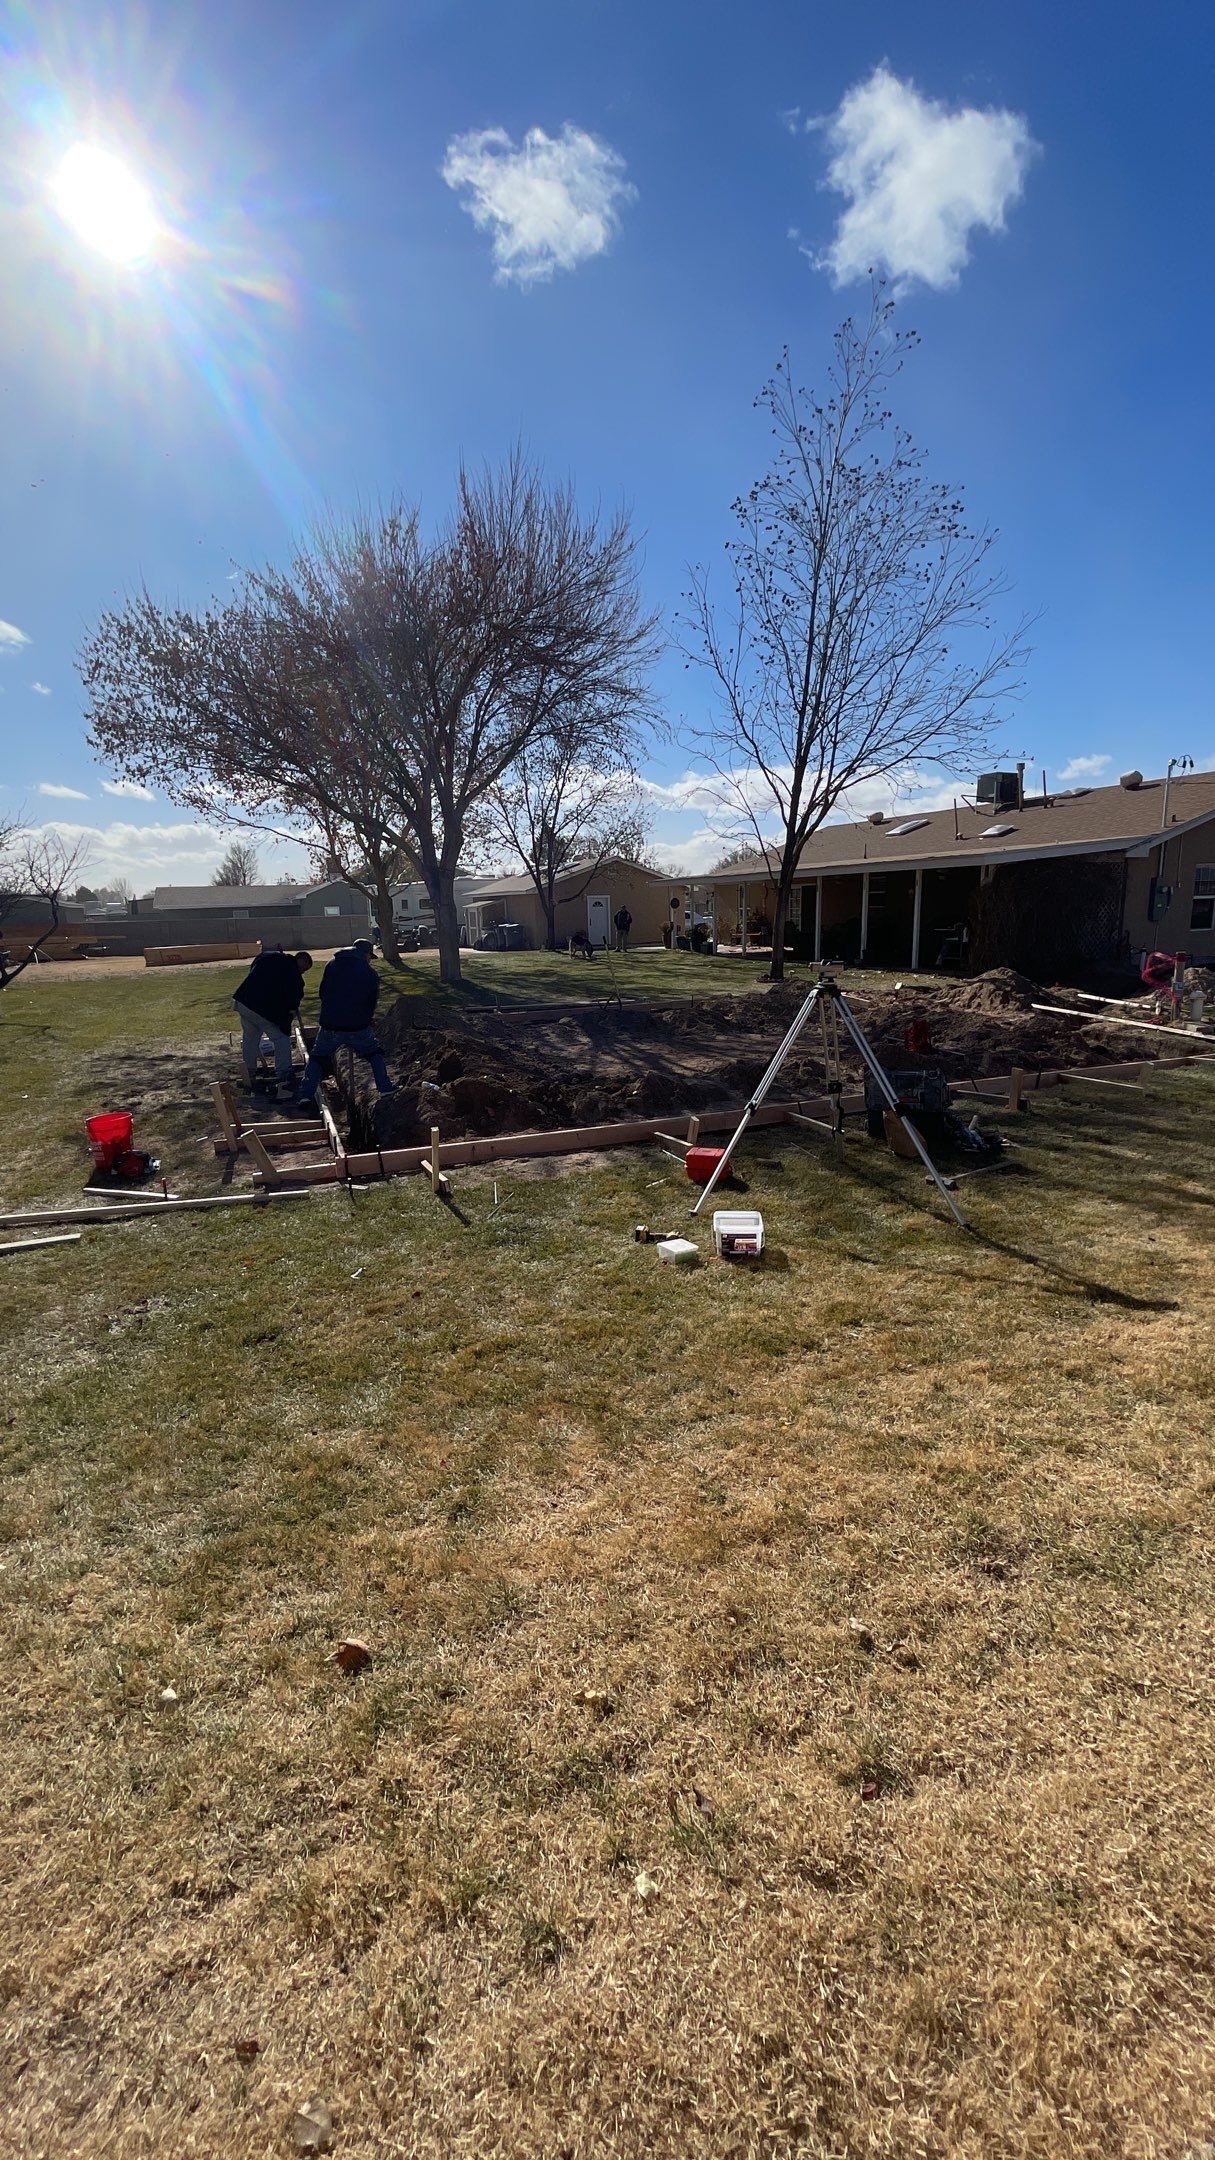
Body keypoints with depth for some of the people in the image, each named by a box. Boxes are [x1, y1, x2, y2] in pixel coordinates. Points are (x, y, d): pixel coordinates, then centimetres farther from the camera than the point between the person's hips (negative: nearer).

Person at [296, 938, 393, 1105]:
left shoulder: (331, 966, 7)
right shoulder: (371, 974, 1)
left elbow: (322, 993, 14)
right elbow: (372, 1003, 9)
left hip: (329, 1027, 1)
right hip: (359, 1028, -1)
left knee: (316, 1059, 17)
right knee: (375, 1055, 20)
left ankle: (305, 1096, 1)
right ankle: (386, 1091, 10)